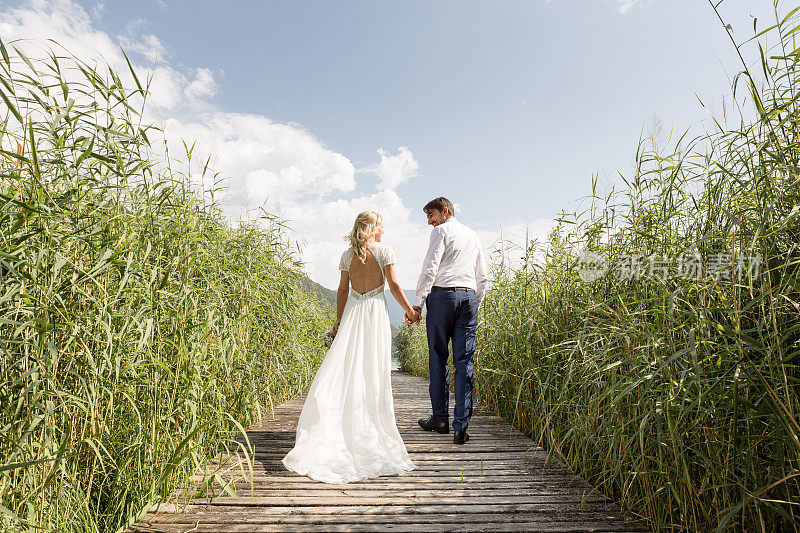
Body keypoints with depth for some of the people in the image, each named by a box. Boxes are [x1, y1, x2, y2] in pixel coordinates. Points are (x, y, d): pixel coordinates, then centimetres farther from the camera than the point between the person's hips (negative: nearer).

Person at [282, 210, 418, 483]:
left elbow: (343, 290, 9)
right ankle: (374, 424, 11)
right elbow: (394, 285, -5)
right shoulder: (384, 251, -2)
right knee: (374, 372, 3)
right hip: (376, 310, -3)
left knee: (345, 366, 3)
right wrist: (409, 309, 6)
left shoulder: (347, 255, 8)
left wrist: (339, 321, 14)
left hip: (352, 312, 3)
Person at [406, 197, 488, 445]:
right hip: (469, 296, 5)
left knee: (438, 358, 5)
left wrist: (417, 304, -9)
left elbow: (430, 269, -8)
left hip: (442, 294, -5)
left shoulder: (441, 231, 3)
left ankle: (440, 419, 15)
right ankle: (461, 426, -1)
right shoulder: (473, 236, 23)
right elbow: (482, 277, 21)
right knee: (464, 362, 1)